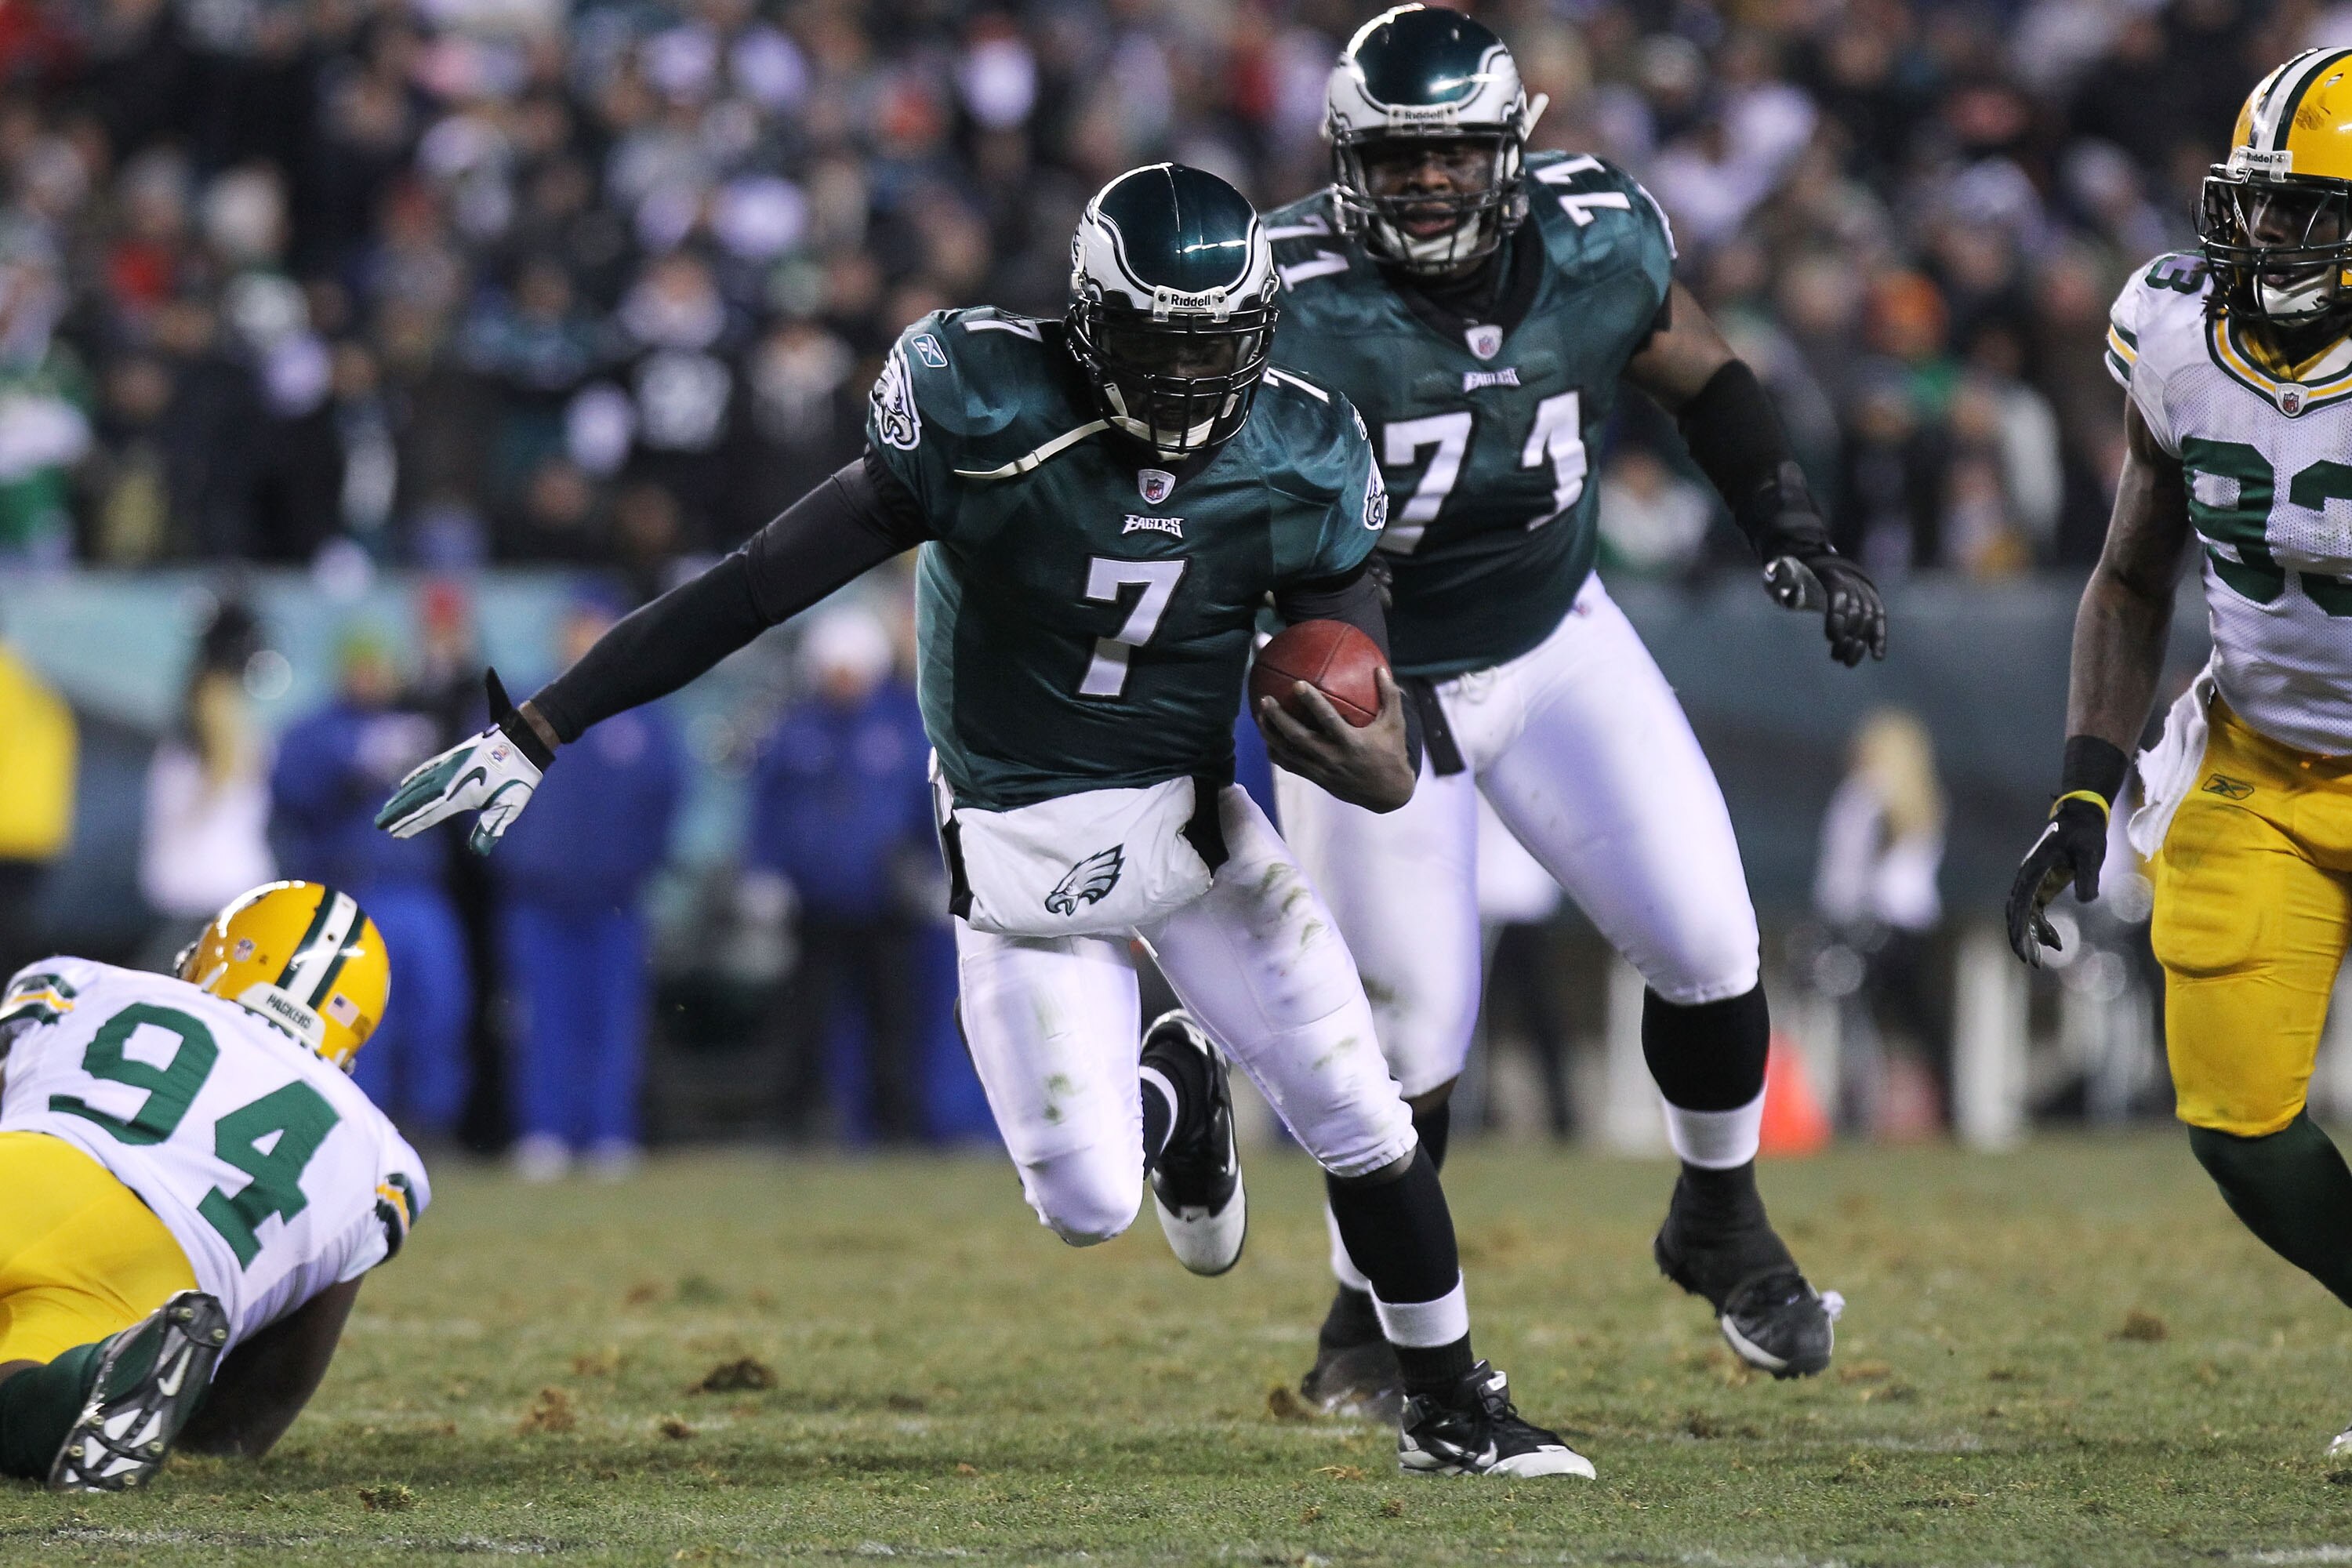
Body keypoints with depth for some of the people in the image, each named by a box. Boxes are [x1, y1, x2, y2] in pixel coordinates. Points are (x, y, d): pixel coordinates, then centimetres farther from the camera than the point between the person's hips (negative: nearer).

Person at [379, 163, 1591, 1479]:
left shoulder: (1295, 463, -12)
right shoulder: (987, 415, -22)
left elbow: (1364, 710, -6)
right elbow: (758, 587, -20)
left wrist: (1384, 769, -33)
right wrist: (536, 734, -21)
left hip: (1197, 824, 2)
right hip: (1022, 861, -2)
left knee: (1360, 1118, -6)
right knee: (1088, 1206, -7)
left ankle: (1457, 1411, 18)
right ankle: (1171, 1096, 31)